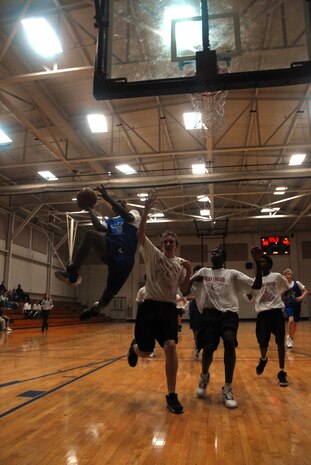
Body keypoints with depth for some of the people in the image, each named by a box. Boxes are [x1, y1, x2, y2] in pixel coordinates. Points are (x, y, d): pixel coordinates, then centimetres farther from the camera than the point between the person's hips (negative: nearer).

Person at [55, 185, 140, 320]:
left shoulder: (134, 214, 14)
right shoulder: (110, 221, 26)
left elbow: (128, 217, -13)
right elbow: (100, 228, 2)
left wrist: (108, 198, -17)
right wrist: (90, 210, 0)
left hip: (124, 260, -4)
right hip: (111, 253, 4)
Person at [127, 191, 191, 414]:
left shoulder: (180, 263, 11)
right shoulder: (153, 254, 2)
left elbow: (184, 290, 11)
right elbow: (140, 235, -13)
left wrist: (189, 272, -6)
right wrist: (147, 210, -21)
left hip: (169, 309, 2)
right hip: (150, 306, -2)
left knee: (171, 347, -16)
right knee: (145, 352, 2)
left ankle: (172, 395, -2)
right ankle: (134, 348, 43)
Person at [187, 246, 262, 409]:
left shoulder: (232, 273, 12)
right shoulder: (203, 272, 18)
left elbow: (257, 285, 3)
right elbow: (185, 290, 16)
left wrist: (258, 262, -9)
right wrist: (192, 279, -4)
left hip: (228, 313, -1)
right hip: (209, 313, 1)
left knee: (229, 341, -28)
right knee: (208, 348, -15)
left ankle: (228, 388, -12)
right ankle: (204, 376, 21)